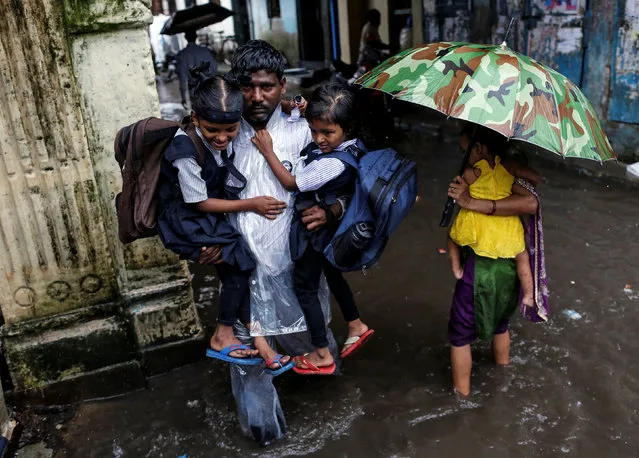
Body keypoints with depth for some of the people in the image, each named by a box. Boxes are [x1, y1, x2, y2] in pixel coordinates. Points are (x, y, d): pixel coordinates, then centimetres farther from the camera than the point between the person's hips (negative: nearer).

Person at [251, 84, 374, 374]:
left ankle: (322, 356, 19)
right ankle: (356, 325, 46)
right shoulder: (348, 146, -8)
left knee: (305, 288, 7)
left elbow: (291, 183, -23)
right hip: (328, 227, 9)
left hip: (315, 229, -9)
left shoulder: (333, 163, -35)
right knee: (332, 273, 28)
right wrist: (303, 113, -5)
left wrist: (268, 151, -18)